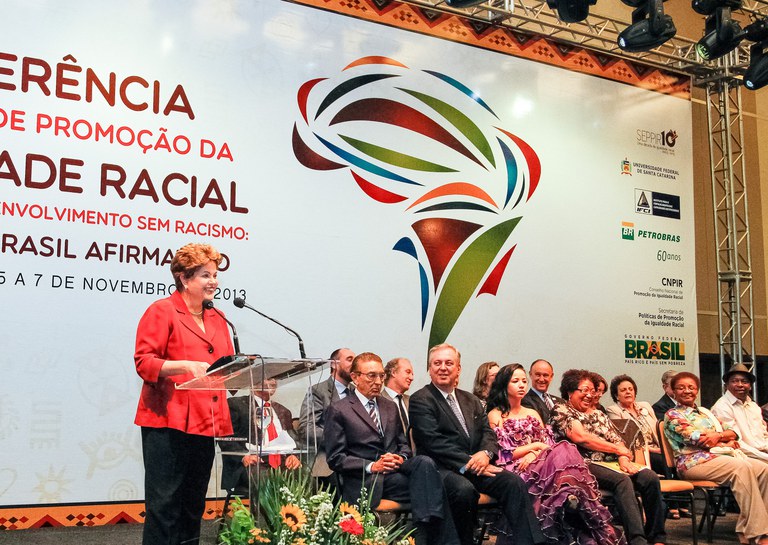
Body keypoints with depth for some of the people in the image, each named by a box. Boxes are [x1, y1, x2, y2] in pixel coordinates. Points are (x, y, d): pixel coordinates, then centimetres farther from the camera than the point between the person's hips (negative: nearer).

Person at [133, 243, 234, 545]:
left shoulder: (217, 319, 18)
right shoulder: (162, 311, -3)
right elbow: (144, 362, -10)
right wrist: (187, 366, -23)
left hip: (205, 424, 7)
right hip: (168, 422, -7)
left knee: (194, 506, 12)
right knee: (164, 503, -5)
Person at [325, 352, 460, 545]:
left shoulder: (390, 407, 23)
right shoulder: (338, 410, 4)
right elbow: (335, 459, -2)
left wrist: (401, 457, -2)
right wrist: (372, 466, -15)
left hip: (396, 470, 6)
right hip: (365, 479, -5)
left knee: (424, 462, -32)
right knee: (426, 485, -33)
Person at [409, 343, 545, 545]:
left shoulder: (471, 400, 21)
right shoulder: (420, 400, -1)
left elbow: (488, 432, 15)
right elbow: (434, 442, -12)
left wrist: (485, 453, -10)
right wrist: (469, 463, -17)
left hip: (476, 466, 6)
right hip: (441, 468, -6)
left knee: (514, 483, -18)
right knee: (465, 490, -36)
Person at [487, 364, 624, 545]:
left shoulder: (533, 413, 26)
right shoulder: (495, 415, 7)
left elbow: (549, 444, 13)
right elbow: (504, 453, -4)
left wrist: (534, 454, -9)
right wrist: (535, 445, -1)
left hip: (538, 463, 5)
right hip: (516, 469, -5)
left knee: (564, 450, -31)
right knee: (561, 455, -33)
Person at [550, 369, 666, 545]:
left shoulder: (598, 414, 25)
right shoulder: (561, 410, 5)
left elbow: (618, 441, 17)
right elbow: (580, 437, -10)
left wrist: (623, 459, -7)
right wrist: (618, 449, -3)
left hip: (611, 463, 7)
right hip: (585, 464, -7)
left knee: (650, 478, -19)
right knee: (622, 480, -34)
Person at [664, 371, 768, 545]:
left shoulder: (705, 412, 27)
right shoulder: (673, 415, 5)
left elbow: (733, 433, 17)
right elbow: (694, 438, -10)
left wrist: (718, 435, -7)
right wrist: (727, 443, -1)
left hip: (720, 456, 7)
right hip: (694, 461, -7)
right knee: (741, 467, -31)